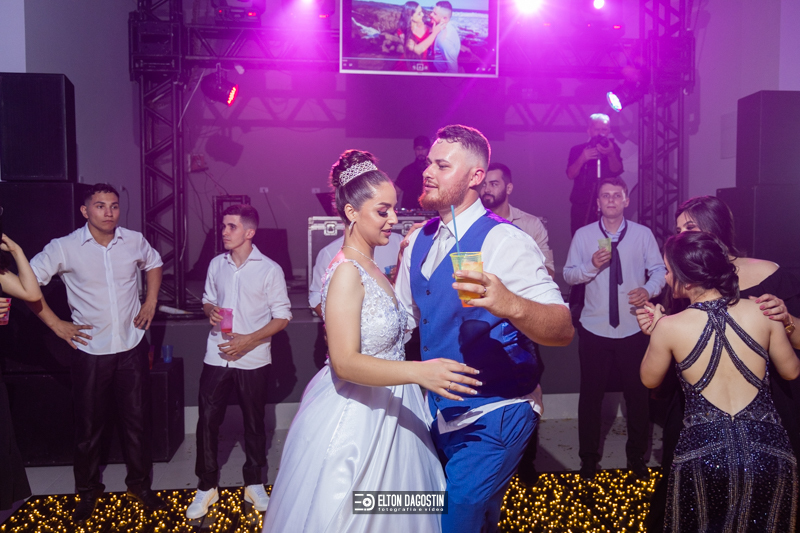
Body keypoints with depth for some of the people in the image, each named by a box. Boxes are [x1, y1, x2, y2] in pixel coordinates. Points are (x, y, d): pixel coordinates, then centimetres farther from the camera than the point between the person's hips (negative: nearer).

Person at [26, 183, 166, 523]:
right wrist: (54, 323, -7)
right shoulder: (65, 248, -10)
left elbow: (153, 263, 18)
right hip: (91, 352, -2)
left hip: (132, 347, 2)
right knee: (89, 427, 11)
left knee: (137, 421, 10)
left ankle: (139, 485, 30)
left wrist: (151, 302, 7)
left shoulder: (134, 241, -2)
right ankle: (87, 491, 32)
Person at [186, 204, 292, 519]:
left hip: (253, 360, -3)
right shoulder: (216, 264, 7)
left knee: (254, 423, 10)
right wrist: (210, 310, -4)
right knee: (207, 421, 3)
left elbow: (282, 316, -6)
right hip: (216, 357, 3)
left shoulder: (269, 269, -6)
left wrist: (249, 340, -16)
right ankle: (206, 487, 21)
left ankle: (254, 484, 29)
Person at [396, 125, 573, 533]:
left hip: (491, 422, -7)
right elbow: (402, 320, 15)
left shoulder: (505, 241, -19)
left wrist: (510, 304, -47)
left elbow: (563, 330, -28)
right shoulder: (419, 241, 4)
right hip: (440, 415, 7)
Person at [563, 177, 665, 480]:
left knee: (638, 395, 11)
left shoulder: (643, 234, 2)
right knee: (591, 395, 9)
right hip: (595, 330, 0)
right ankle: (589, 457, 26)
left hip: (634, 329, 0)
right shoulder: (583, 235, 2)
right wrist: (592, 265, -19)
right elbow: (569, 275, -2)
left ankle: (637, 456, 32)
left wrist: (649, 289, -20)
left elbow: (659, 269, 0)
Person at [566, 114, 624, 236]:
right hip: (581, 205, 0)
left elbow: (617, 171, -8)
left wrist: (611, 155, -27)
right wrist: (582, 159, -24)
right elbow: (571, 175, -7)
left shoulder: (613, 148, 8)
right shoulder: (577, 150, 6)